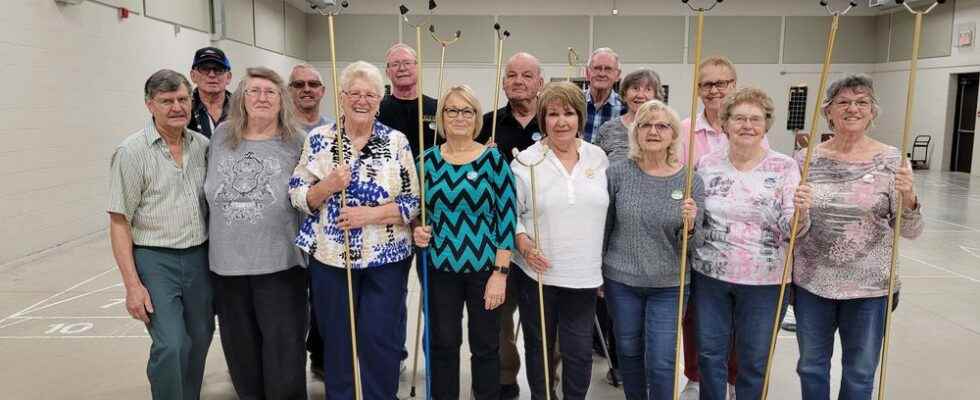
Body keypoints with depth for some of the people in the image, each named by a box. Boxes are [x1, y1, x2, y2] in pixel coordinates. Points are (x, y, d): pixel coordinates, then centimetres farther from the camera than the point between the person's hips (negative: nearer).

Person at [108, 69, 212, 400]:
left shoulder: (203, 145, 5)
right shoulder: (132, 152, -8)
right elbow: (119, 222, -8)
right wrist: (133, 285, -14)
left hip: (199, 257, 5)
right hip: (155, 260, -5)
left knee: (200, 339, 13)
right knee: (170, 345, -12)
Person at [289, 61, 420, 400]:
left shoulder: (396, 141, -1)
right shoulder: (318, 138, 2)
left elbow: (414, 201, -4)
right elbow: (297, 196, 1)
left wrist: (372, 214, -17)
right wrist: (328, 185, -18)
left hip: (386, 258, -1)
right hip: (330, 256, 1)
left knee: (381, 341, 5)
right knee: (337, 340, 13)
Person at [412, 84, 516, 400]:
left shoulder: (493, 159, -6)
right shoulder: (428, 159, 2)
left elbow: (507, 217, -8)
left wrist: (500, 273, -11)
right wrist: (418, 230, -8)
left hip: (484, 267, -2)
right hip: (441, 267, 2)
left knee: (485, 346, 10)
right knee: (443, 344, 13)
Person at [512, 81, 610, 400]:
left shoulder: (598, 157, 4)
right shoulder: (526, 161, -5)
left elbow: (610, 209, 12)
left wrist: (606, 262, 10)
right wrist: (523, 244, -16)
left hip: (585, 274, 2)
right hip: (537, 271, -1)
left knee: (579, 350, 8)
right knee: (538, 345, 13)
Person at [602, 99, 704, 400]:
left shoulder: (690, 180, -7)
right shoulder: (618, 173, -7)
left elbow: (692, 245, -4)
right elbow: (603, 226, 3)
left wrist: (690, 226, -25)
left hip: (669, 285, -1)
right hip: (620, 281, 1)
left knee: (661, 363, 3)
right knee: (628, 353, 16)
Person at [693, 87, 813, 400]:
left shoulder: (784, 167, -6)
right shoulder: (707, 164, 0)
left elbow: (792, 230, -10)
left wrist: (801, 213, -31)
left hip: (764, 282, -2)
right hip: (710, 276, 2)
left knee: (754, 362, 12)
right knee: (709, 354, 13)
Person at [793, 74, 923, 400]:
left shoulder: (891, 160, -5)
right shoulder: (806, 159, -1)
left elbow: (910, 231, -6)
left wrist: (908, 199, -24)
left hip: (870, 287, -1)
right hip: (812, 283, 1)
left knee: (860, 374, 15)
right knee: (811, 366, 17)